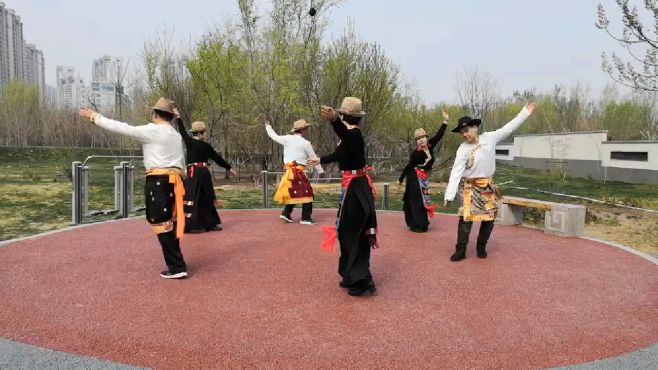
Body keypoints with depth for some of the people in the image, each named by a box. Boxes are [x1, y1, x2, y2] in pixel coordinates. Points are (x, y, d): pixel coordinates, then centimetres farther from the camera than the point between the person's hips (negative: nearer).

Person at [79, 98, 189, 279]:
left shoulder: (152, 131, -6)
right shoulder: (176, 135, 17)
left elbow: (122, 128, -6)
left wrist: (95, 117, 4)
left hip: (158, 181, -8)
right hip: (173, 180, 8)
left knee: (162, 225, -3)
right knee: (169, 223, 14)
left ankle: (177, 268, -3)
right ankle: (176, 265, 19)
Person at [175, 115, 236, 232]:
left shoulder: (189, 142, 2)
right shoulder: (206, 146, -5)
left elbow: (183, 131, 20)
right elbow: (217, 158, 2)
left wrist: (178, 117, 35)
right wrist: (229, 168, 14)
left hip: (193, 173, 3)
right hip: (203, 173, -2)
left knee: (191, 197, 0)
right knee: (206, 198, 7)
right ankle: (210, 223, 13)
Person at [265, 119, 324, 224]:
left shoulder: (287, 139, 4)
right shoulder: (305, 143, -6)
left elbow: (274, 136, 19)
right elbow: (313, 158, 2)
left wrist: (268, 127, 38)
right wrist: (321, 171, 14)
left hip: (288, 170, 7)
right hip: (297, 171, -7)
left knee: (293, 193, 21)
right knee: (307, 193, -1)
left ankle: (286, 214, 20)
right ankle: (306, 218, -2)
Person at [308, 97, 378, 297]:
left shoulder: (353, 134, -19)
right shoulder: (353, 134, 12)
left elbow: (345, 136, -46)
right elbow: (340, 153, 29)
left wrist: (334, 120, -66)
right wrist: (320, 160, 45)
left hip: (354, 188, -10)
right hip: (359, 186, 10)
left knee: (350, 233, -3)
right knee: (356, 232, 16)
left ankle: (361, 282, 2)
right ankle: (354, 278, 28)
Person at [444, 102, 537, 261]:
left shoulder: (489, 138, -5)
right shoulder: (463, 149, -15)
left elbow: (509, 128, 3)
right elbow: (456, 172, -20)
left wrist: (526, 111, 3)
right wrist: (449, 195, -27)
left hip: (488, 185, 4)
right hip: (471, 187, -4)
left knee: (490, 217, 7)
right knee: (466, 217, -11)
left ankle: (481, 246, 24)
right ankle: (460, 251, -3)